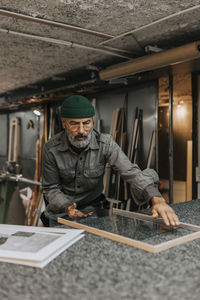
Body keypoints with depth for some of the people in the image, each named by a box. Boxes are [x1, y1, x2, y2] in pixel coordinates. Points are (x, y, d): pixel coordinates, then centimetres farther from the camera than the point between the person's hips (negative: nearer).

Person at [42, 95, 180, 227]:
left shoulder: (105, 143, -18)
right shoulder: (51, 149, -16)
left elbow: (131, 172, -27)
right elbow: (51, 188, -7)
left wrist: (157, 198, -43)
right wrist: (67, 208, -25)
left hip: (93, 210, 0)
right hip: (62, 213, 0)